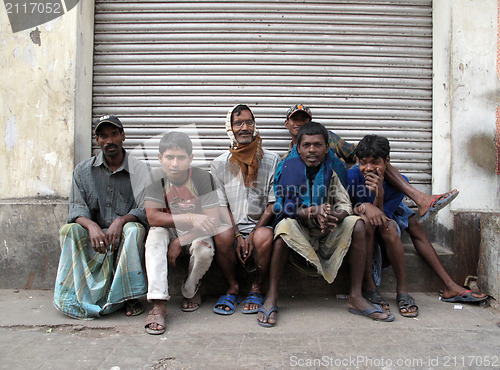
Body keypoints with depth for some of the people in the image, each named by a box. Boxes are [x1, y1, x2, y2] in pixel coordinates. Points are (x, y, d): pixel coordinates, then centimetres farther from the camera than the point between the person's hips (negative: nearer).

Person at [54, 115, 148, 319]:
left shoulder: (139, 170, -1)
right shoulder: (83, 170, 6)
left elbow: (144, 211, -6)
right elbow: (77, 208, -3)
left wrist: (121, 220, -28)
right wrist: (92, 225, -26)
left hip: (123, 235, -2)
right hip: (94, 234, 2)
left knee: (134, 229, -34)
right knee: (69, 230, -26)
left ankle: (130, 295, -23)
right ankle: (79, 292, -17)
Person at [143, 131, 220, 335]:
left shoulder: (203, 178, -19)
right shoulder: (156, 178, -14)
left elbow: (212, 223, -21)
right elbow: (153, 217, -21)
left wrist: (179, 243, -26)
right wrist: (190, 218, -35)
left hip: (196, 233, -1)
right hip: (168, 231, 2)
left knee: (204, 251, -32)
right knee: (155, 235, -30)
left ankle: (191, 291, 2)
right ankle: (158, 304, -32)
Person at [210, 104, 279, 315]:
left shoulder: (271, 161, 4)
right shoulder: (219, 164, 7)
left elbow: (273, 204, 0)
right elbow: (221, 205, 3)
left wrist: (253, 234, -12)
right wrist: (238, 236, -12)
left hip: (260, 225, 0)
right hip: (232, 226, 1)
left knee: (264, 236, -34)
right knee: (222, 235, -32)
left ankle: (257, 289, -5)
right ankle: (232, 288, -5)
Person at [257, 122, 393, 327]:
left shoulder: (331, 170, 1)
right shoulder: (288, 168, -7)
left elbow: (345, 205, -7)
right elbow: (285, 209, -15)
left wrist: (334, 217, -32)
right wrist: (314, 212, -32)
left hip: (326, 235, 3)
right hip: (298, 232, -3)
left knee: (357, 224, -21)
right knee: (286, 225, -35)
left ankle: (355, 297, -18)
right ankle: (271, 298, -30)